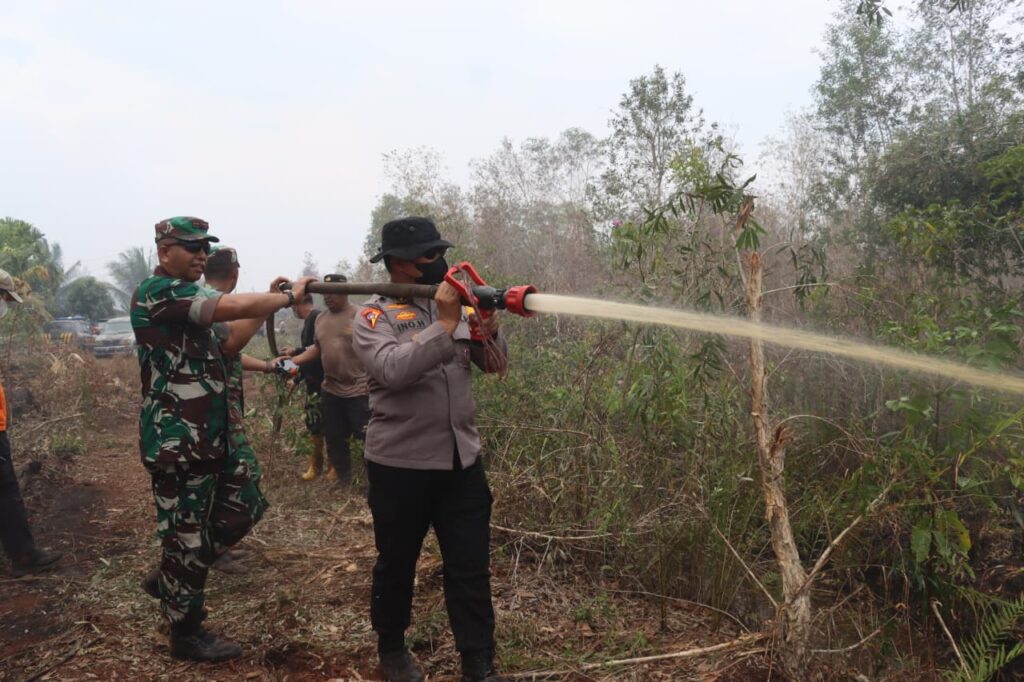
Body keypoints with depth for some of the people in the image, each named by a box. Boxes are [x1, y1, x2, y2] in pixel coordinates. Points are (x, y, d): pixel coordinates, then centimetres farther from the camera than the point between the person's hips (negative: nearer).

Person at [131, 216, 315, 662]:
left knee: (243, 509, 16)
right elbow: (234, 306, -29)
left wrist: (270, 302, 8)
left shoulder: (183, 297, 17)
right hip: (177, 443, -10)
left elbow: (226, 345, 18)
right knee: (188, 537, 2)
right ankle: (186, 635, 18)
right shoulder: (158, 291, -16)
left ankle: (173, 578, 30)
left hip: (208, 437, 10)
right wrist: (290, 296, -14)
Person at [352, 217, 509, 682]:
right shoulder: (374, 315, -8)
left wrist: (489, 333, -17)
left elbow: (493, 364, 4)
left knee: (471, 566, 8)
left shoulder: (451, 303, 7)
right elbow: (392, 369, -27)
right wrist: (444, 325, -30)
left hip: (462, 460, 4)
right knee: (397, 563, 14)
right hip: (400, 465, -4)